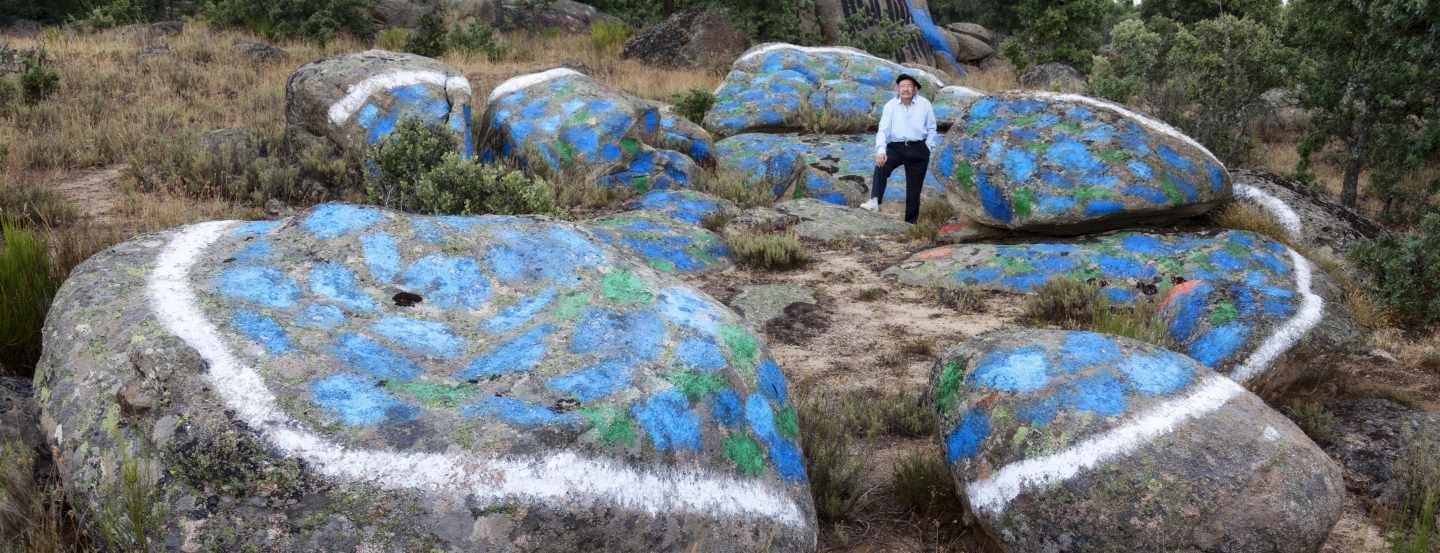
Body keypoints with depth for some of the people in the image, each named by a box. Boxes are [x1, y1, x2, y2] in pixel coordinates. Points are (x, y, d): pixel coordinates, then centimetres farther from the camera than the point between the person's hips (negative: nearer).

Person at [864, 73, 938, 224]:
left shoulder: (924, 104, 0)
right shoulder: (890, 106, -3)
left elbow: (931, 129, 10)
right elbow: (883, 130, -10)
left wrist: (928, 148, 1)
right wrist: (881, 151, -24)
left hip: (918, 149, 1)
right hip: (895, 147, -1)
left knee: (914, 188, 5)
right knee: (881, 166, -32)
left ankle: (910, 222, 16)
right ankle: (874, 202, -42)